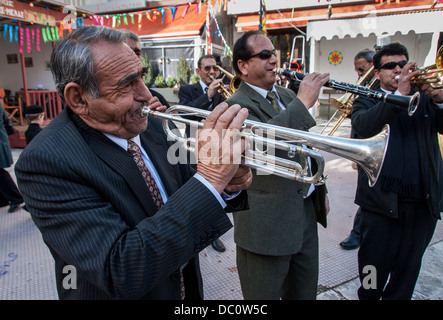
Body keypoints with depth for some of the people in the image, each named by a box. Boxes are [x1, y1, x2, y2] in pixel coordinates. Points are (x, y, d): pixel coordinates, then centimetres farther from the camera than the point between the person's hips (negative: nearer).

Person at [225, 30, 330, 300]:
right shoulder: (237, 105, -14)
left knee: (305, 291, 25)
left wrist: (321, 190, 21)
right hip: (268, 221, -7)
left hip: (307, 210, 8)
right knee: (265, 294, 12)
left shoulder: (287, 95, 11)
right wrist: (303, 103, -31)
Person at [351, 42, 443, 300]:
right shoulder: (368, 101, 3)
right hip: (383, 201, -3)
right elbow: (362, 127, -19)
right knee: (374, 272, 8)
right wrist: (398, 94, -23)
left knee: (408, 270, 19)